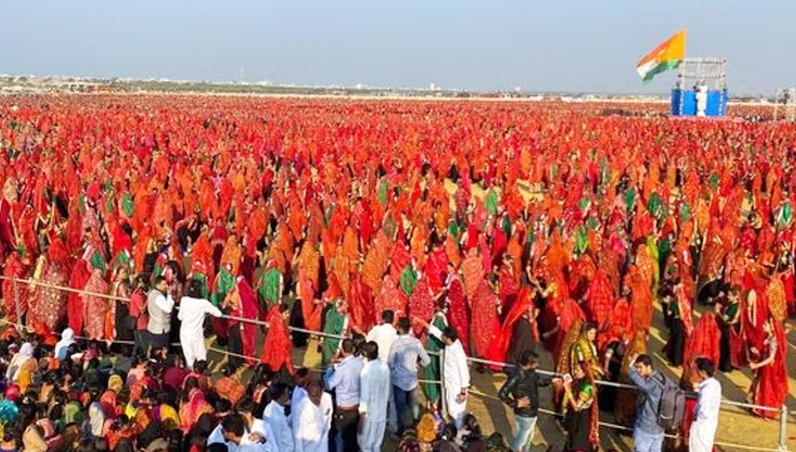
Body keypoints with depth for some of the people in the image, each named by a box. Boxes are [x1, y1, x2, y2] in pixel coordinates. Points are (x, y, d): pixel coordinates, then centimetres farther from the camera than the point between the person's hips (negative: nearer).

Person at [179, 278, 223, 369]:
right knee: (201, 358, 9)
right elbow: (218, 313, -10)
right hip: (197, 334, -2)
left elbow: (180, 317, 2)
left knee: (189, 358, 13)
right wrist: (207, 311, 7)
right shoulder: (204, 303, -16)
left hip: (185, 333, 3)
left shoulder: (184, 300, -9)